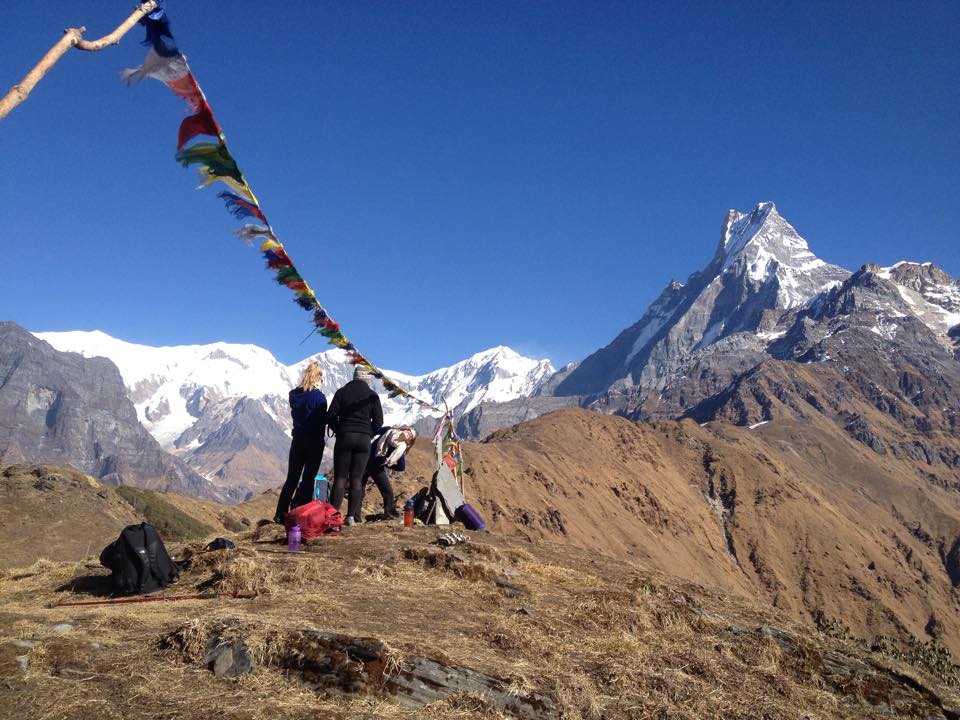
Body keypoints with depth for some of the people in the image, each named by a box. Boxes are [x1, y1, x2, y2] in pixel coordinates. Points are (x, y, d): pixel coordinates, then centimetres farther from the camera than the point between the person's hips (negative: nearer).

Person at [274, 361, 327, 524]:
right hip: (314, 441, -5)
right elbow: (323, 420, -11)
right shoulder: (318, 396, -15)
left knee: (292, 479, 13)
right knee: (308, 479, 2)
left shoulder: (294, 394, 2)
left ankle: (280, 515, 13)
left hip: (297, 440, 5)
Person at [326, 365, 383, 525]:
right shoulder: (372, 395, 3)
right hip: (364, 440, 0)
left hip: (344, 438, 0)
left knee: (340, 478, 1)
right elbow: (378, 421, 1)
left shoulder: (342, 392, 2)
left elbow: (330, 416, -1)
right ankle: (351, 516, 2)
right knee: (357, 479, 4)